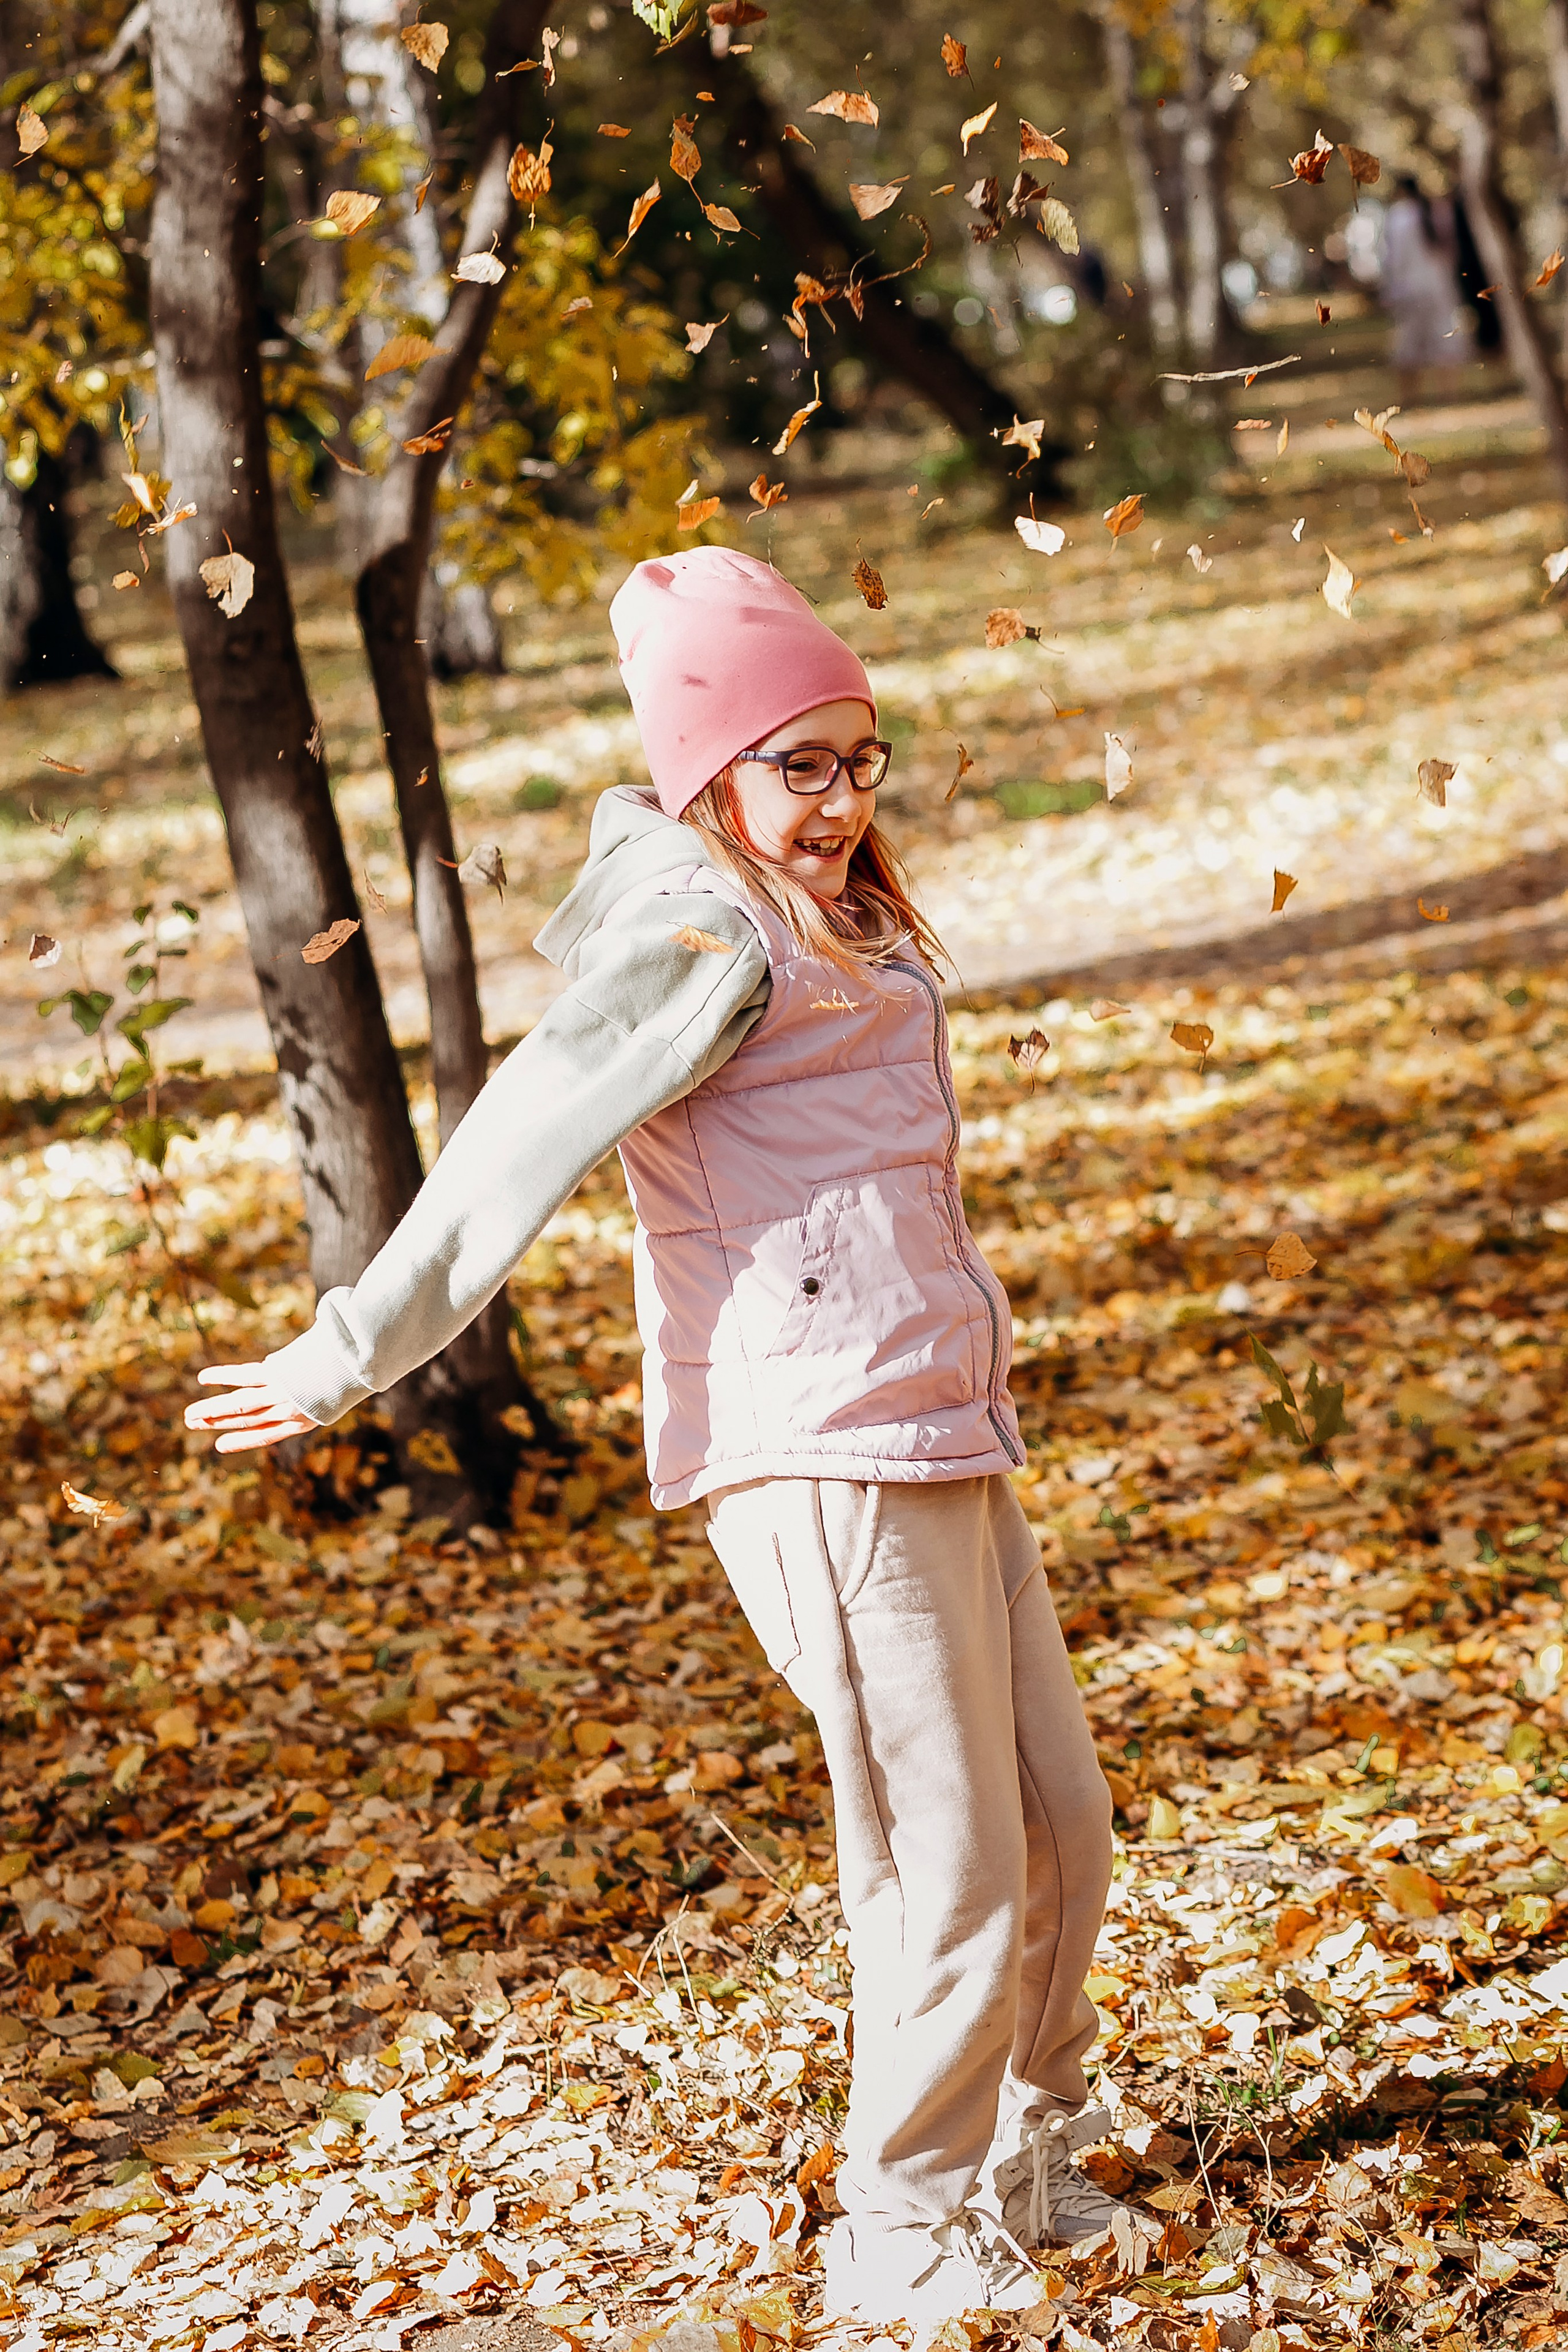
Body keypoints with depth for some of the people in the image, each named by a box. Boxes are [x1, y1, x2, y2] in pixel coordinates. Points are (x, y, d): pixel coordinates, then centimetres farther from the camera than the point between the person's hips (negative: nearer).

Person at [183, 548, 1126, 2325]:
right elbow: (530, 1136, -13)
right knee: (953, 1878, -3)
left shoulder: (836, 930, 19)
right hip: (827, 1463, -10)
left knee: (1062, 1827, 15)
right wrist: (356, 1352, -12)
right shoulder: (713, 929, -11)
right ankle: (908, 2247, 14)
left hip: (943, 1445, 10)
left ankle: (1030, 2172, 33)